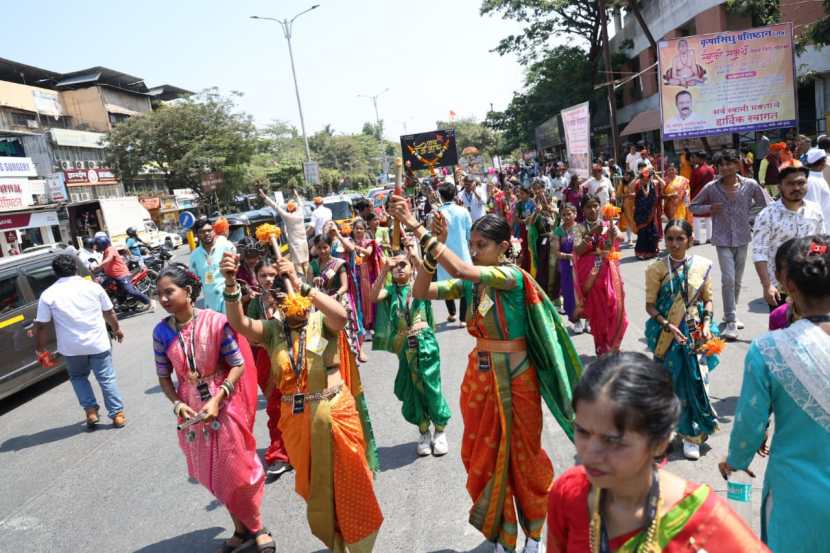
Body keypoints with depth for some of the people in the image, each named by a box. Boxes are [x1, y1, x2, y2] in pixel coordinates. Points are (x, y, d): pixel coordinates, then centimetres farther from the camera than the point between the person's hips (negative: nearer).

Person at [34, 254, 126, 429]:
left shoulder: (48, 295, -5)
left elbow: (41, 326, -5)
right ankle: (117, 414, 10)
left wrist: (41, 350, 6)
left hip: (71, 347, 0)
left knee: (78, 377, 24)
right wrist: (117, 329, 23)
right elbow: (109, 313, 7)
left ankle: (90, 411, 14)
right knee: (107, 379, 10)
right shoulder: (93, 287, -2)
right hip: (98, 343, 0)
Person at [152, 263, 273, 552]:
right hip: (191, 409, 4)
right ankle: (241, 528, 38)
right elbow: (164, 376, 4)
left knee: (238, 469, 6)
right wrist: (177, 403, -10)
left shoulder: (214, 321, -18)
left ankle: (257, 528, 30)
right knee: (211, 475, 17)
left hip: (223, 404, -4)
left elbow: (239, 365, -13)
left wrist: (217, 400, -20)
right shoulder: (162, 331, -6)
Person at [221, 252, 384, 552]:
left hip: (335, 413, -3)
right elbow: (239, 323, -18)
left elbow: (341, 315, -32)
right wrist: (230, 283, -33)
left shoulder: (322, 321, -9)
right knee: (315, 486, 20)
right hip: (296, 419, 4)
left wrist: (300, 284, -36)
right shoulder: (273, 330, -1)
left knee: (348, 481, 11)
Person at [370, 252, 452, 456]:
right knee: (411, 390, 9)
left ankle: (440, 431, 23)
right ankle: (424, 433, 28)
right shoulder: (391, 290, 8)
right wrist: (384, 269, -18)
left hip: (424, 342, -2)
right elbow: (374, 297, -12)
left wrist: (417, 258, -25)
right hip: (404, 346, 2)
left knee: (431, 386, 3)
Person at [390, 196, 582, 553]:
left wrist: (416, 228, -33)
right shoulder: (470, 284, 0)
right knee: (485, 456, 16)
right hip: (480, 379, 6)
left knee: (522, 456, 14)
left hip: (514, 380, -6)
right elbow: (421, 292, -6)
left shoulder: (513, 277, -19)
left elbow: (460, 269, -34)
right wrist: (435, 245, -16)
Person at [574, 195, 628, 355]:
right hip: (590, 274, -1)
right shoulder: (580, 228, 2)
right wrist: (591, 234, -22)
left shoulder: (608, 224, 3)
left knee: (614, 307, -3)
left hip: (609, 273, 1)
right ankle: (602, 349, 19)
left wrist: (612, 231, -39)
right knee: (597, 310, 5)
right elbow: (577, 251, -11)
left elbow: (620, 237, -18)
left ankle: (612, 346, 15)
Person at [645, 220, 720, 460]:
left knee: (696, 381, -1)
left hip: (695, 332, 1)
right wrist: (668, 326, -18)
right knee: (672, 382, 7)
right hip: (667, 333, -1)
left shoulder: (702, 265, 0)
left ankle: (692, 436, 14)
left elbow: (708, 299, 6)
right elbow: (650, 304, -5)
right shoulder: (657, 269, -5)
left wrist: (706, 325, -8)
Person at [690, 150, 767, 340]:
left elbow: (762, 203, 10)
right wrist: (709, 207, -12)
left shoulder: (750, 185, -4)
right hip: (723, 239, -3)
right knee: (728, 279, -13)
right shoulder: (711, 187, -7)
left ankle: (730, 315, 31)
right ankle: (730, 322, -8)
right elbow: (693, 206, 4)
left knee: (737, 280, 13)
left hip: (742, 238, 3)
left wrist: (747, 214, -4)